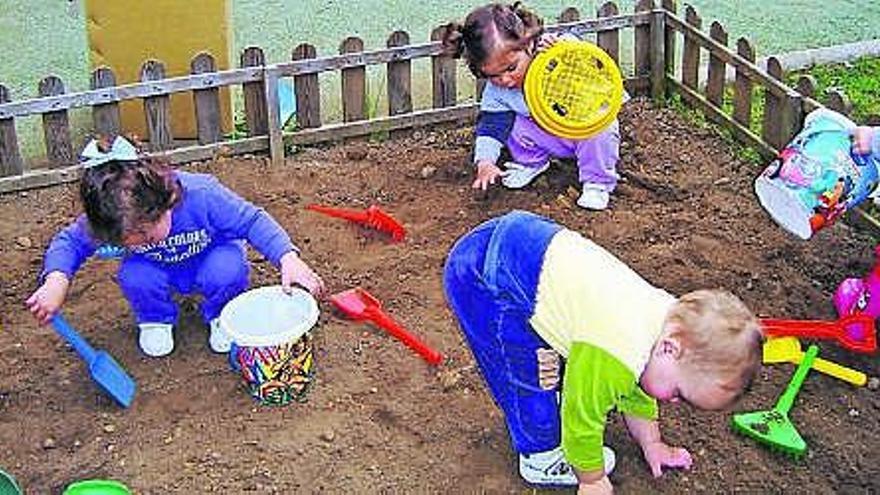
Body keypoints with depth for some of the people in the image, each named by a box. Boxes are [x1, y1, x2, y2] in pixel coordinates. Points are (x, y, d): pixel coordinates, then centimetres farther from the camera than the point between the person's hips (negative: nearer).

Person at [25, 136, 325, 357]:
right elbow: (68, 242, -16)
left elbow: (253, 221, -30)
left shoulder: (202, 196, -40)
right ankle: (155, 320, 4)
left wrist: (288, 258, -45)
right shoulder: (108, 221, -31)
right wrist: (56, 281, -38)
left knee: (228, 271, -36)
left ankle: (219, 316, 0)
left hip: (209, 258, -2)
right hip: (161, 271, 2)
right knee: (134, 277, -31)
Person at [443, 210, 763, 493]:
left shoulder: (669, 315, 0)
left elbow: (637, 391, 18)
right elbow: (583, 418, -12)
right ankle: (541, 458, 19)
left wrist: (651, 444, 30)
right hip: (481, 278, -9)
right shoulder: (609, 359, -28)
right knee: (531, 381, -4)